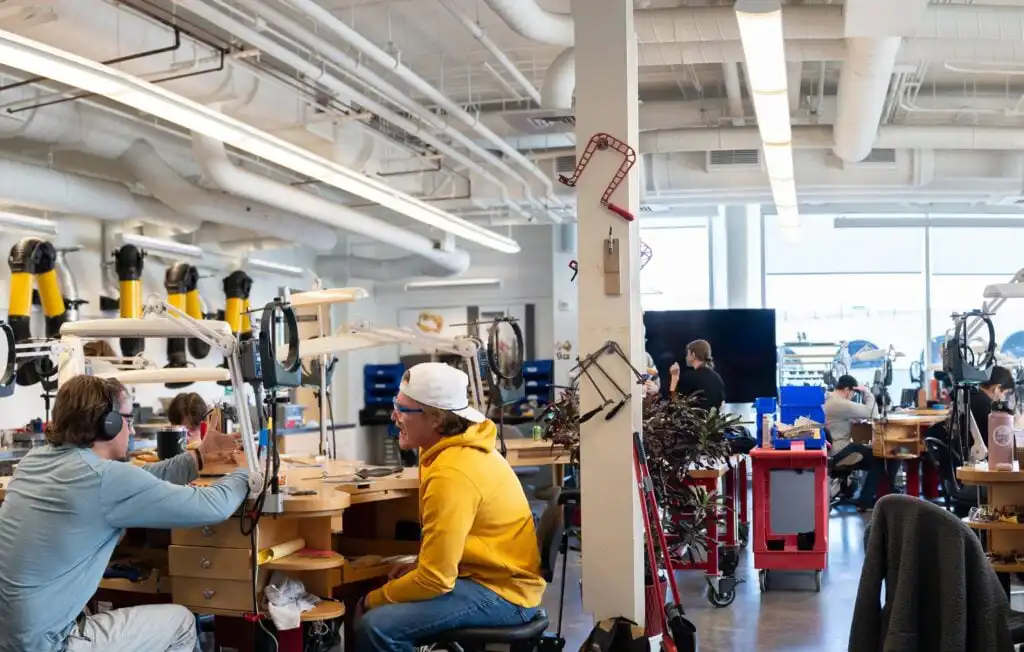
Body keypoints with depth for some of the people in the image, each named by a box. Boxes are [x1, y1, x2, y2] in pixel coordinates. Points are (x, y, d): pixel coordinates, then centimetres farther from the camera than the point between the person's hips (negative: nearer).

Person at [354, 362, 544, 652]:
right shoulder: (460, 445, 6)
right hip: (492, 574, 10)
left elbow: (435, 580, -22)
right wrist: (418, 566, 8)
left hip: (501, 593, -10)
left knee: (376, 625, -22)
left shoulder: (452, 475, -25)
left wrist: (372, 600, -9)